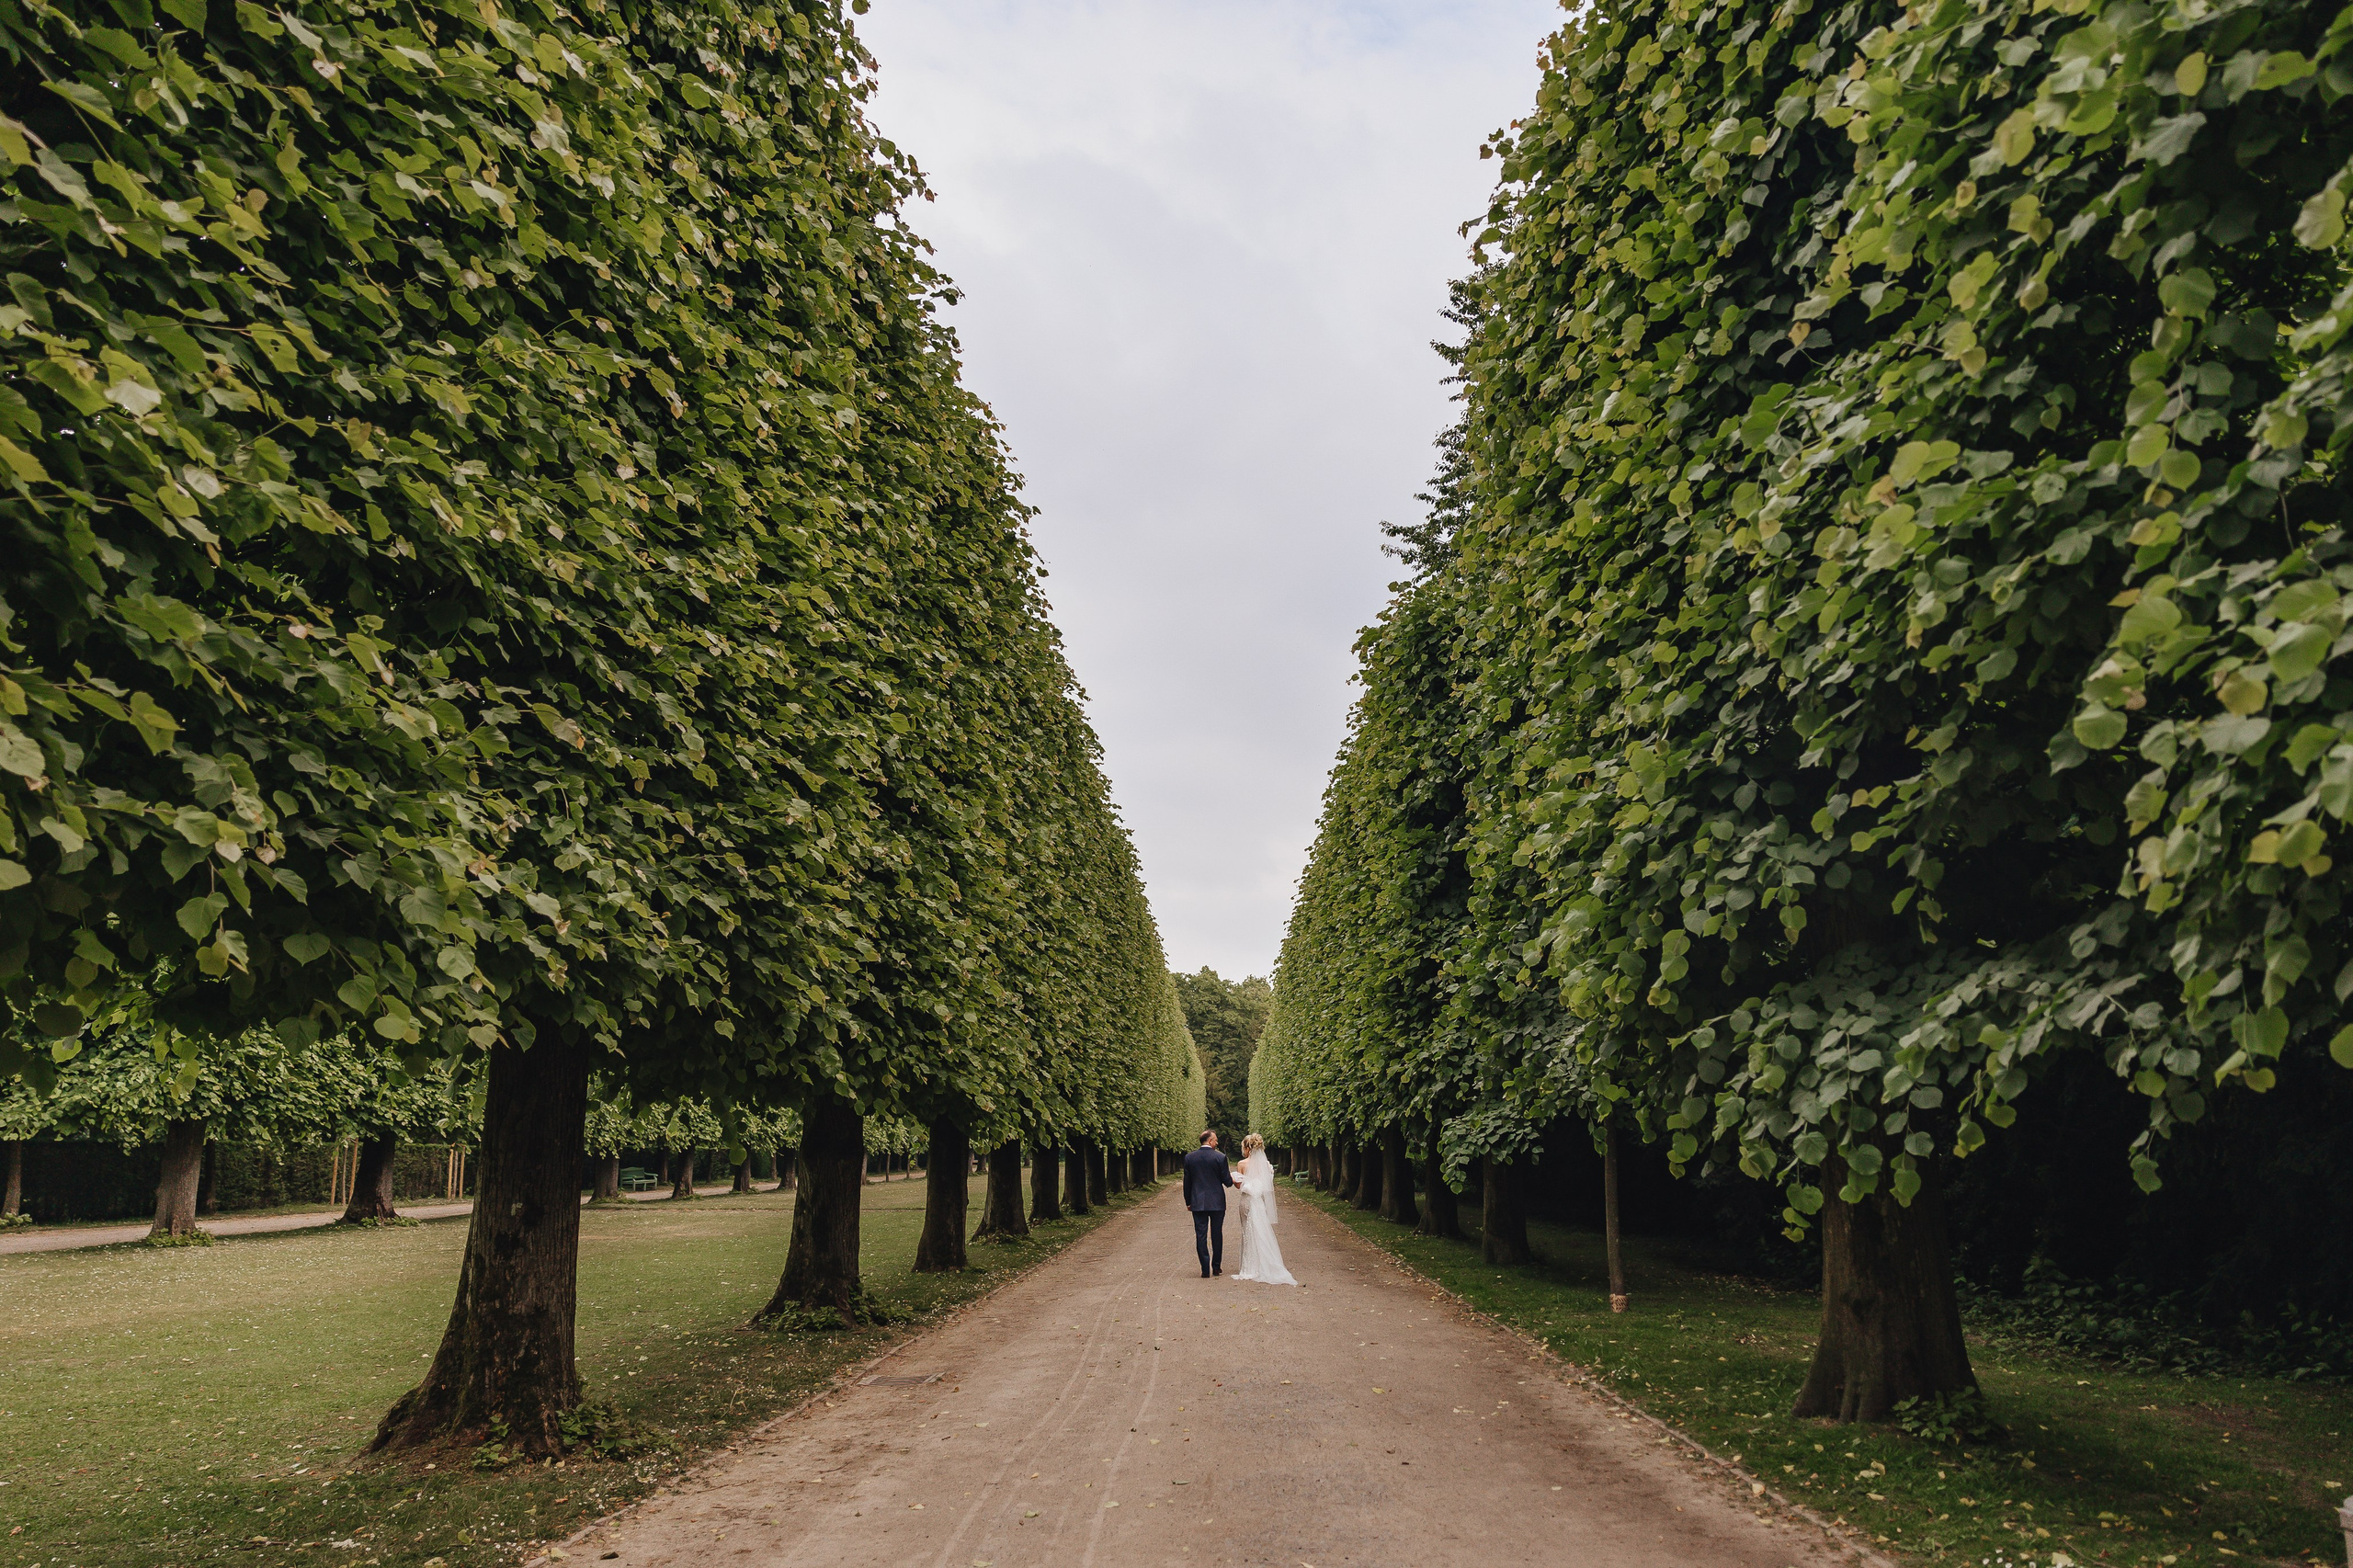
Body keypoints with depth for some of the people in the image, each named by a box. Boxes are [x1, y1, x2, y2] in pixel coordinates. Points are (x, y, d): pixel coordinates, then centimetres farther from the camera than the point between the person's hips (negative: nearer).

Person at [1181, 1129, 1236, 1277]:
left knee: (1201, 1236, 3)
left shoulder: (1189, 1158, -1)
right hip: (1217, 1203, -1)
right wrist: (1231, 1177, 17)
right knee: (1216, 1235, 12)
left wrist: (1188, 1202, 13)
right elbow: (1227, 1182, -6)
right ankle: (1217, 1267, 19)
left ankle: (1205, 1270, 1)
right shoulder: (1220, 1158, -9)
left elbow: (1187, 1182, 4)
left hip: (1198, 1203, 1)